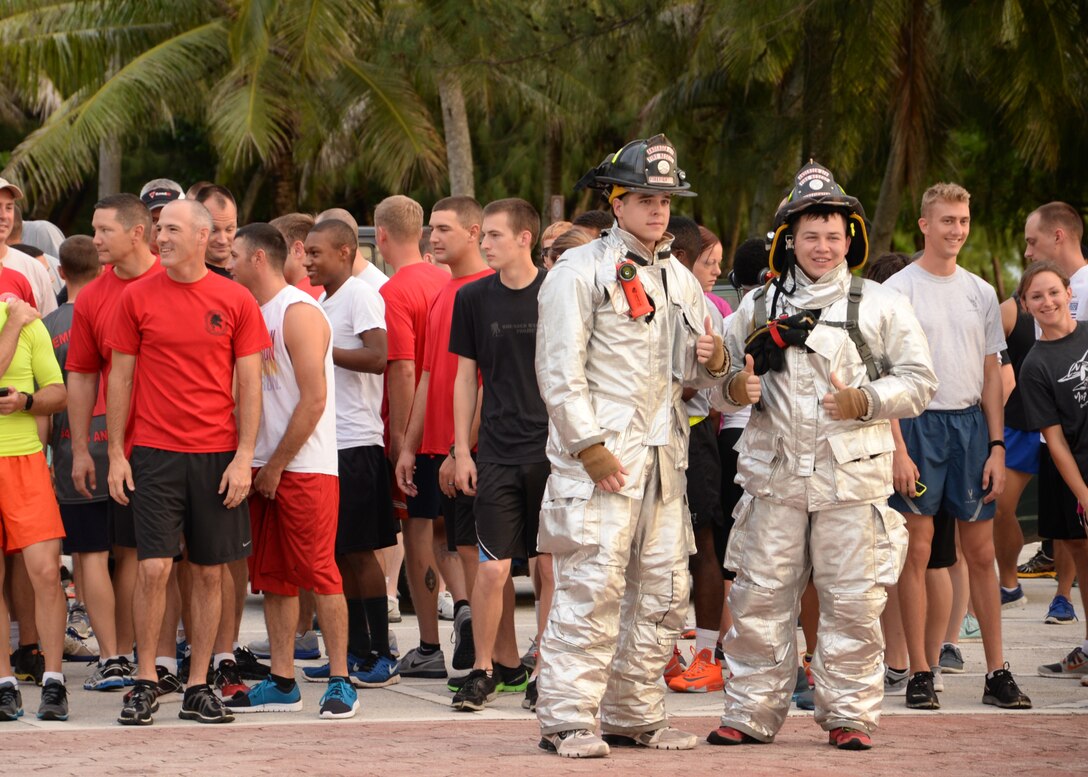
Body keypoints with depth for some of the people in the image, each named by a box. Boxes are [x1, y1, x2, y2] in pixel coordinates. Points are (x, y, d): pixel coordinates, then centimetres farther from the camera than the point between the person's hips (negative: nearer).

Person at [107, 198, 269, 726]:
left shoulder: (235, 301, 2)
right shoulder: (137, 297, 2)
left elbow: (249, 384, 3)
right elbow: (120, 378, 6)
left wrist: (244, 457, -4)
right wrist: (116, 454, 1)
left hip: (217, 456, 1)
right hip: (154, 453, -1)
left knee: (210, 573, 4)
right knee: (153, 568, -8)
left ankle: (198, 687, 12)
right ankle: (145, 683, 4)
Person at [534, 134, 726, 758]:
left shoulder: (679, 280, 18)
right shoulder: (580, 271, -3)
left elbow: (691, 373, 23)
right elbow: (560, 369, -8)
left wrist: (713, 363, -1)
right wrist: (589, 446, -15)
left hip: (662, 456, 7)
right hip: (601, 459, -7)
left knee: (662, 589, 8)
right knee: (592, 586, -12)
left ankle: (635, 714, 17)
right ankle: (568, 719, -8)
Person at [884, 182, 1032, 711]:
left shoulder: (980, 293, 13)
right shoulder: (898, 290, -2)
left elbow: (991, 376, 14)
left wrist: (997, 446, 5)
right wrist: (898, 449, -13)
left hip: (970, 423, 4)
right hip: (917, 423, -4)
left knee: (980, 552, 4)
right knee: (918, 550, -2)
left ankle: (997, 672, 7)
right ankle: (919, 673, 2)